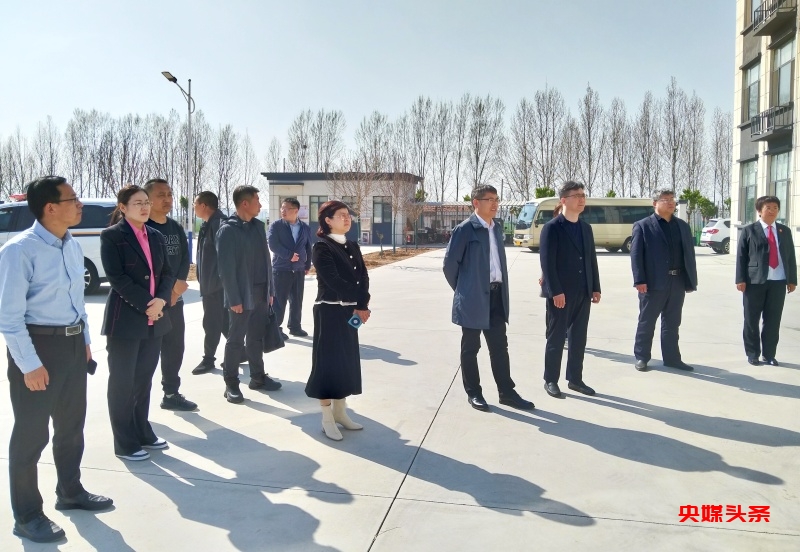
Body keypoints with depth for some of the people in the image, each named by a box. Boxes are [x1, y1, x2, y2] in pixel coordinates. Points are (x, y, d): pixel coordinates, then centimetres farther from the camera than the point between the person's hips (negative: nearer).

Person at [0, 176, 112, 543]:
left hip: (72, 343, 8)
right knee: (31, 433, 6)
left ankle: (70, 492, 41)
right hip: (37, 346, -7)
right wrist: (30, 365, -19)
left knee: (72, 424, 21)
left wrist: (84, 340, 14)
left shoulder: (73, 245, 4)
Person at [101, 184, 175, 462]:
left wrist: (160, 300, -8)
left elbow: (167, 273, 9)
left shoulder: (156, 236, 12)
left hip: (155, 319, 6)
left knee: (144, 379, 14)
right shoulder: (112, 236, -6)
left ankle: (142, 432, 27)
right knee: (123, 381, 3)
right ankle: (125, 443, 13)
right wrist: (146, 304, -16)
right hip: (125, 319, -6)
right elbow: (116, 277, -14)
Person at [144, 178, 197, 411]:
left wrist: (176, 287, -8)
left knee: (175, 347, 11)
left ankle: (171, 394, 24)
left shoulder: (177, 228, 12)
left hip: (174, 298, 6)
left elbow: (184, 260, 7)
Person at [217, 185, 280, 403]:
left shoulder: (258, 226, 10)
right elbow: (226, 268, -14)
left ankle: (258, 377, 26)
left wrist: (270, 290, 9)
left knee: (257, 338, 14)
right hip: (242, 296, -6)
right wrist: (234, 299, -17)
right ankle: (231, 384, 13)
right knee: (236, 340, 3)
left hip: (261, 293, 6)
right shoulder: (228, 230, -11)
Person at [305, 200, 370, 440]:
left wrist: (361, 305, -12)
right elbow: (333, 280, -19)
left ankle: (340, 412, 24)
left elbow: (363, 278, 4)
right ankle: (327, 419, 8)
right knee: (329, 361, -1)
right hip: (329, 312, -7)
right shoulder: (321, 247, -9)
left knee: (347, 361, 11)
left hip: (350, 311, 7)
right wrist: (360, 303, -16)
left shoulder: (353, 247, 12)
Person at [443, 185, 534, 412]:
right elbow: (450, 263, -9)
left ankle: (507, 392, 19)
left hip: (496, 296, 7)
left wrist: (502, 289, 15)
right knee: (471, 348, 6)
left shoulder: (497, 228, 12)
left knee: (500, 346, 11)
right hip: (473, 298, -7)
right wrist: (462, 289, 0)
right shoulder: (465, 229, -10)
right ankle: (473, 393, 17)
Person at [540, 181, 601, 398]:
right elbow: (547, 262, -14)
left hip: (583, 293, 7)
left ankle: (575, 379, 22)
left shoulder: (586, 228, 13)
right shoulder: (552, 228, -8)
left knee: (579, 338, 11)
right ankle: (551, 380, 13)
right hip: (560, 294, -6)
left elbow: (592, 259, 15)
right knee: (556, 338, 3)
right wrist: (555, 292, -20)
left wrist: (596, 288, 9)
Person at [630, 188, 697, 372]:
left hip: (678, 282, 5)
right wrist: (639, 281, -16)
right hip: (653, 283, -4)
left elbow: (689, 254, 11)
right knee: (646, 322, 5)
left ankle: (672, 358, 21)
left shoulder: (683, 226, 14)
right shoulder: (643, 226, -1)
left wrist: (691, 281, 4)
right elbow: (636, 255, -8)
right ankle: (641, 357, 15)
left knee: (672, 324, 12)